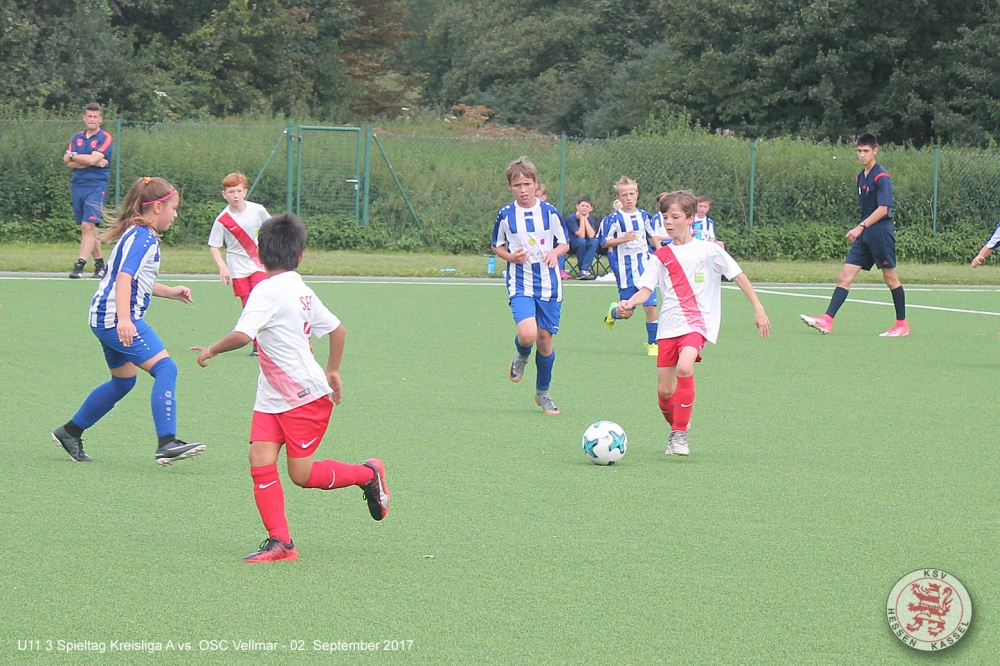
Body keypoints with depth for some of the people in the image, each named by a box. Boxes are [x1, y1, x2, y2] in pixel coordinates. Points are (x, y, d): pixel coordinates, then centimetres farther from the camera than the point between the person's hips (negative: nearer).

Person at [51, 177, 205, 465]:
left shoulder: (139, 234, 19)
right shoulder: (142, 237, -13)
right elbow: (124, 277, -26)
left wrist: (169, 292, 30)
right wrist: (124, 319, -36)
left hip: (105, 318, 11)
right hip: (116, 317, -11)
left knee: (123, 380, 22)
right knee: (165, 368, -17)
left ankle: (70, 432, 32)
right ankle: (166, 443, -25)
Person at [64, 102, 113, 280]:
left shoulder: (105, 138, -3)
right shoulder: (77, 138, 12)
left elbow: (93, 159, -16)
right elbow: (69, 163, -1)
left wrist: (73, 155, -1)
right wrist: (92, 162, -11)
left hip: (96, 187, -6)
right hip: (77, 185, 6)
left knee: (88, 226, -14)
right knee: (87, 229, 9)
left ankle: (80, 265, -19)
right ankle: (100, 264, 19)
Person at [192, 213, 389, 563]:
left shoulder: (267, 291, -17)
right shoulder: (303, 291, 10)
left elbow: (242, 335, -28)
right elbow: (338, 329, 21)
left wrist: (211, 350, -10)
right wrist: (333, 371, 31)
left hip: (306, 396, -9)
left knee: (302, 474, -1)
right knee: (260, 460, -4)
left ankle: (368, 474, 20)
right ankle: (279, 541, -6)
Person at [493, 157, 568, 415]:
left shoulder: (549, 212, 0)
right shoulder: (506, 215, -1)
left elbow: (564, 243, 9)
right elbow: (497, 246, 12)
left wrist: (555, 252, -15)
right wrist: (510, 256, -10)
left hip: (549, 284, 1)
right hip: (520, 284, -1)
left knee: (544, 338, 5)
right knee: (527, 334, -23)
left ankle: (543, 392, 25)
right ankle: (521, 356, 15)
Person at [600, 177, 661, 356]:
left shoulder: (643, 216, 7)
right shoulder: (615, 218, -7)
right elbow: (604, 242, -9)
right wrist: (622, 239, -23)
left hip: (644, 266, 3)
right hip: (625, 270, -3)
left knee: (650, 306, -6)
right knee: (627, 313, 3)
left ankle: (652, 343, 6)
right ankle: (614, 312, 39)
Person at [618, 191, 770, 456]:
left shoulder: (708, 250, 2)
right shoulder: (661, 257, 10)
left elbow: (738, 276, 7)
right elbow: (646, 290, 2)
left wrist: (758, 309, 3)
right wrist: (629, 303, -20)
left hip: (697, 322, -4)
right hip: (668, 325, 4)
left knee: (684, 367, -31)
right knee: (664, 391, 0)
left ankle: (680, 435, -21)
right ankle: (677, 428, 29)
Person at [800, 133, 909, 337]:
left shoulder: (882, 177, -12)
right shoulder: (861, 178, 14)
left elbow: (883, 209, -19)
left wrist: (861, 226, -23)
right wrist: (860, 229, 18)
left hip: (880, 233, -8)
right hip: (864, 235, 8)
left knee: (891, 279, 3)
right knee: (844, 277, -2)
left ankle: (902, 324, 13)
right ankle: (827, 320, -10)